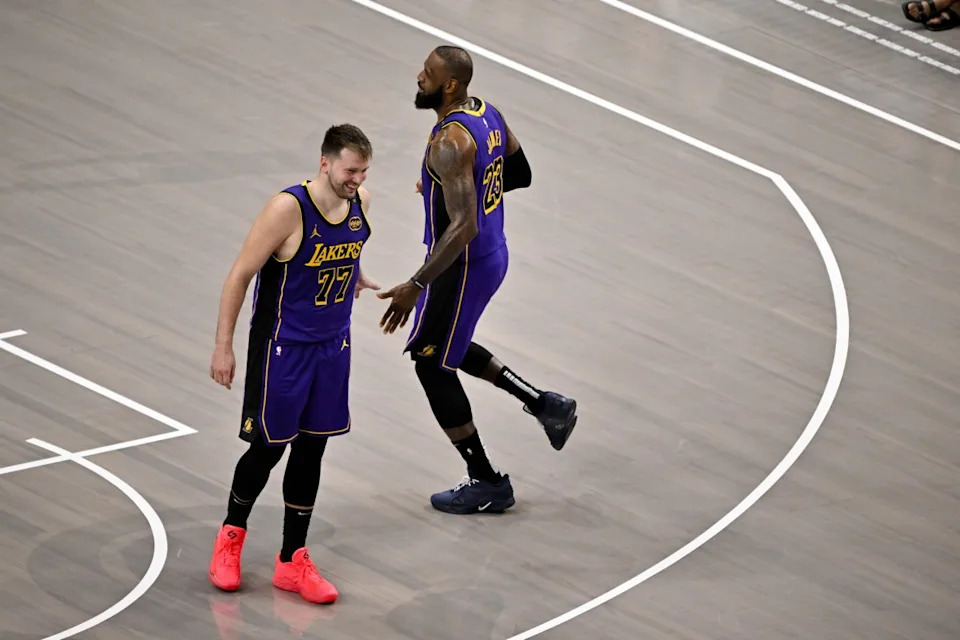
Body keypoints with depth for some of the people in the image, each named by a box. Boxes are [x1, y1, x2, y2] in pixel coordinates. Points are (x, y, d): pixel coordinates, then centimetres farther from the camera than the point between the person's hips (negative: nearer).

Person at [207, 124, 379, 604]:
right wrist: (223, 346, -17)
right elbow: (240, 275, -19)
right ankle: (232, 533, 29)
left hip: (332, 345, 6)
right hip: (282, 347, -6)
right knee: (267, 447, 3)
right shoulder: (288, 209, -25)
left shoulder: (361, 203, -6)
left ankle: (292, 561, 19)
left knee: (311, 450, 9)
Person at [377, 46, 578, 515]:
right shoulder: (488, 114, 0)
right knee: (445, 348, 28)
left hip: (463, 265, -9)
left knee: (431, 364, 7)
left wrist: (415, 286, -34)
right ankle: (545, 405, 26)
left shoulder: (449, 142, -28)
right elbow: (520, 174, 15)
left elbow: (463, 227, -34)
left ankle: (487, 484, 16)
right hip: (493, 253, 9)